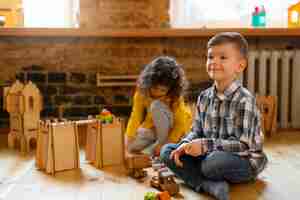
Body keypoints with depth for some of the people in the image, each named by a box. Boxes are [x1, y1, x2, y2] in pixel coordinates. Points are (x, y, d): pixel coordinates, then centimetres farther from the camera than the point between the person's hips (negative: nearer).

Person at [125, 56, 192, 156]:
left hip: (171, 129, -3)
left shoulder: (174, 96, -24)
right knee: (132, 146, -21)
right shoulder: (142, 92, -18)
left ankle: (162, 141, -18)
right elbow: (135, 117, -20)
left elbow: (180, 122, -24)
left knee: (157, 105, -31)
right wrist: (129, 138, -33)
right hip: (152, 129, 3)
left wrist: (167, 143, -34)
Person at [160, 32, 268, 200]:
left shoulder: (244, 101, -20)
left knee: (213, 162, -38)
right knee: (167, 151, -4)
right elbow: (197, 131, 7)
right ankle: (211, 186, -22)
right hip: (210, 155, 7)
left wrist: (205, 145, -28)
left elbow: (243, 144, -23)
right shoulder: (204, 97, 1)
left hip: (243, 161, -7)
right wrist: (186, 144, -14)